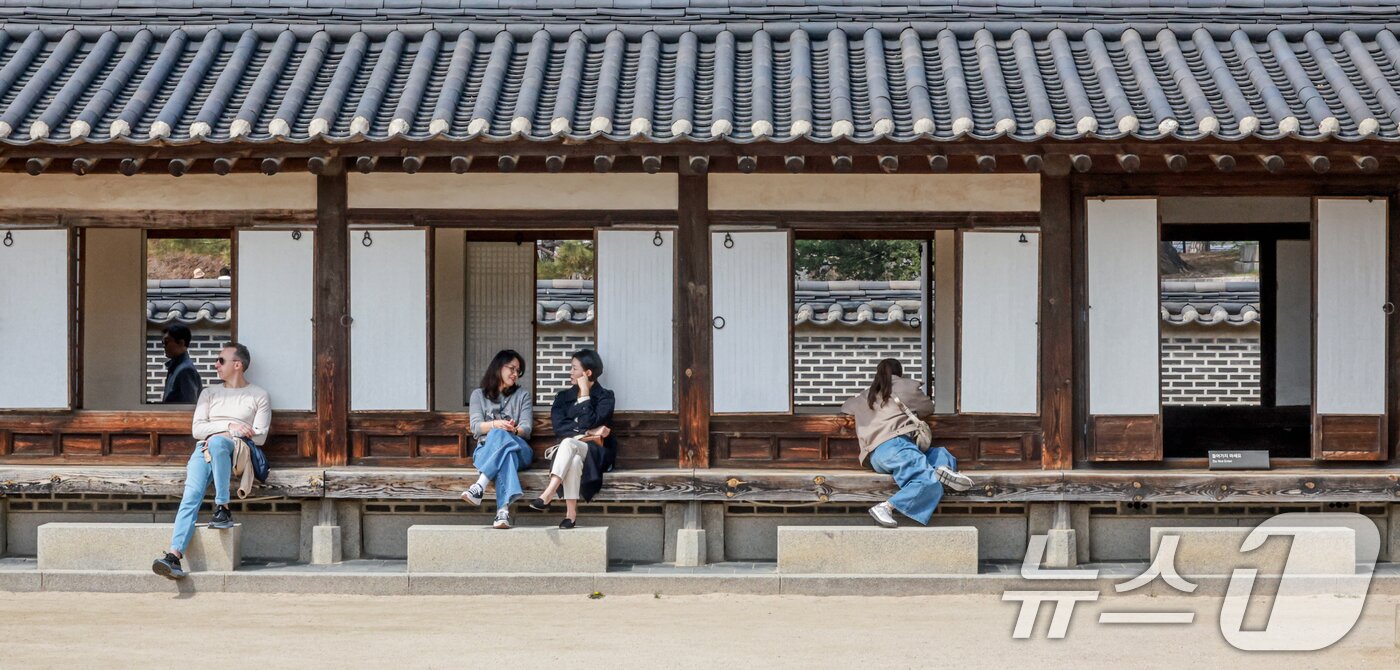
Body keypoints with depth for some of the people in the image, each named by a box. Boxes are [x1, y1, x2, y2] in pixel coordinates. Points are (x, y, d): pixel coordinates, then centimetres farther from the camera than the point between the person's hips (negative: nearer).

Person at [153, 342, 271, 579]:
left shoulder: (258, 396, 15)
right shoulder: (210, 393, 27)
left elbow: (259, 436, 4)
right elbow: (197, 429, 14)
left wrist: (221, 434, -3)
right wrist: (229, 426, -2)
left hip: (237, 451, -3)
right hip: (204, 449, 3)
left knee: (217, 442, -41)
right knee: (192, 494, -26)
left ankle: (223, 509, -34)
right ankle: (174, 555, -41)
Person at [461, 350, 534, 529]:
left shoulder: (523, 395, 21)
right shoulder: (479, 394, 19)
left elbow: (526, 428, 6)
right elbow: (476, 427, 3)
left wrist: (513, 430, -18)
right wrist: (495, 424, -19)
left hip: (519, 449, 0)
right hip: (486, 449, 0)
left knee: (500, 436, -38)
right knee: (506, 453, -39)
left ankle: (479, 487, -56)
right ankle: (504, 510, -59)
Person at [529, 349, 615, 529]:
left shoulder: (605, 396, 6)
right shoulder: (563, 397, 17)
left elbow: (587, 423, -11)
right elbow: (558, 427, 0)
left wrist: (584, 393, -6)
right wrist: (588, 433, -12)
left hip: (596, 453, -3)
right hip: (569, 452, 3)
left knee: (568, 443, -36)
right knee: (574, 460, -37)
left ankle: (548, 494, -48)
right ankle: (571, 512, -45)